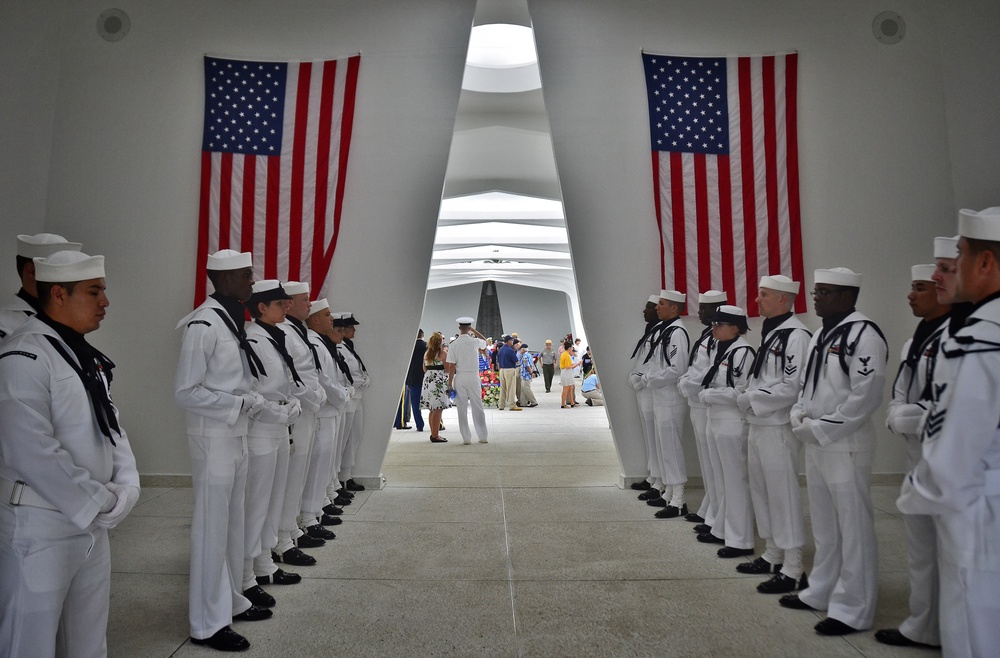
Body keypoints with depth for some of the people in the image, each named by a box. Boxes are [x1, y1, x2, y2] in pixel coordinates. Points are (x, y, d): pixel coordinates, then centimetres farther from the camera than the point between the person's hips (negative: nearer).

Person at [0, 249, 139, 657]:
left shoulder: (84, 355, 9)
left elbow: (110, 424, 12)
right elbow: (34, 454, -24)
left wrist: (125, 488, -2)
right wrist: (101, 503, -15)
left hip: (92, 523, 8)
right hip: (41, 528, -8)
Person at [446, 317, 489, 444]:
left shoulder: (453, 345, -5)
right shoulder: (475, 342, -4)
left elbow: (451, 366, -6)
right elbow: (485, 342, 21)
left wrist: (450, 384, -1)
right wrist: (473, 330, 19)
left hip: (459, 378, 0)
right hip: (473, 377, 0)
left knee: (462, 409, 6)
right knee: (478, 407, 8)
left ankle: (466, 438, 8)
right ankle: (483, 437, 13)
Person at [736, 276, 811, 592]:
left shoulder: (796, 335, -16)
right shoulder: (770, 332, 14)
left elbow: (791, 388, -22)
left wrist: (749, 399, -15)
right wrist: (748, 399, 7)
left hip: (778, 428, -10)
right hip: (758, 425, 10)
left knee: (783, 495, -1)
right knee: (761, 492, 17)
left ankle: (792, 569, 10)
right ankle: (772, 555, 32)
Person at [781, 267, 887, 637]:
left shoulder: (863, 335, -14)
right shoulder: (822, 335, 14)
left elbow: (866, 396, -21)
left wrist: (819, 428, -18)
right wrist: (799, 416, 3)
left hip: (846, 445, -9)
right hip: (815, 443, 9)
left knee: (853, 529, 1)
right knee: (824, 526, 19)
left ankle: (853, 610, 13)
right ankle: (821, 593, 32)